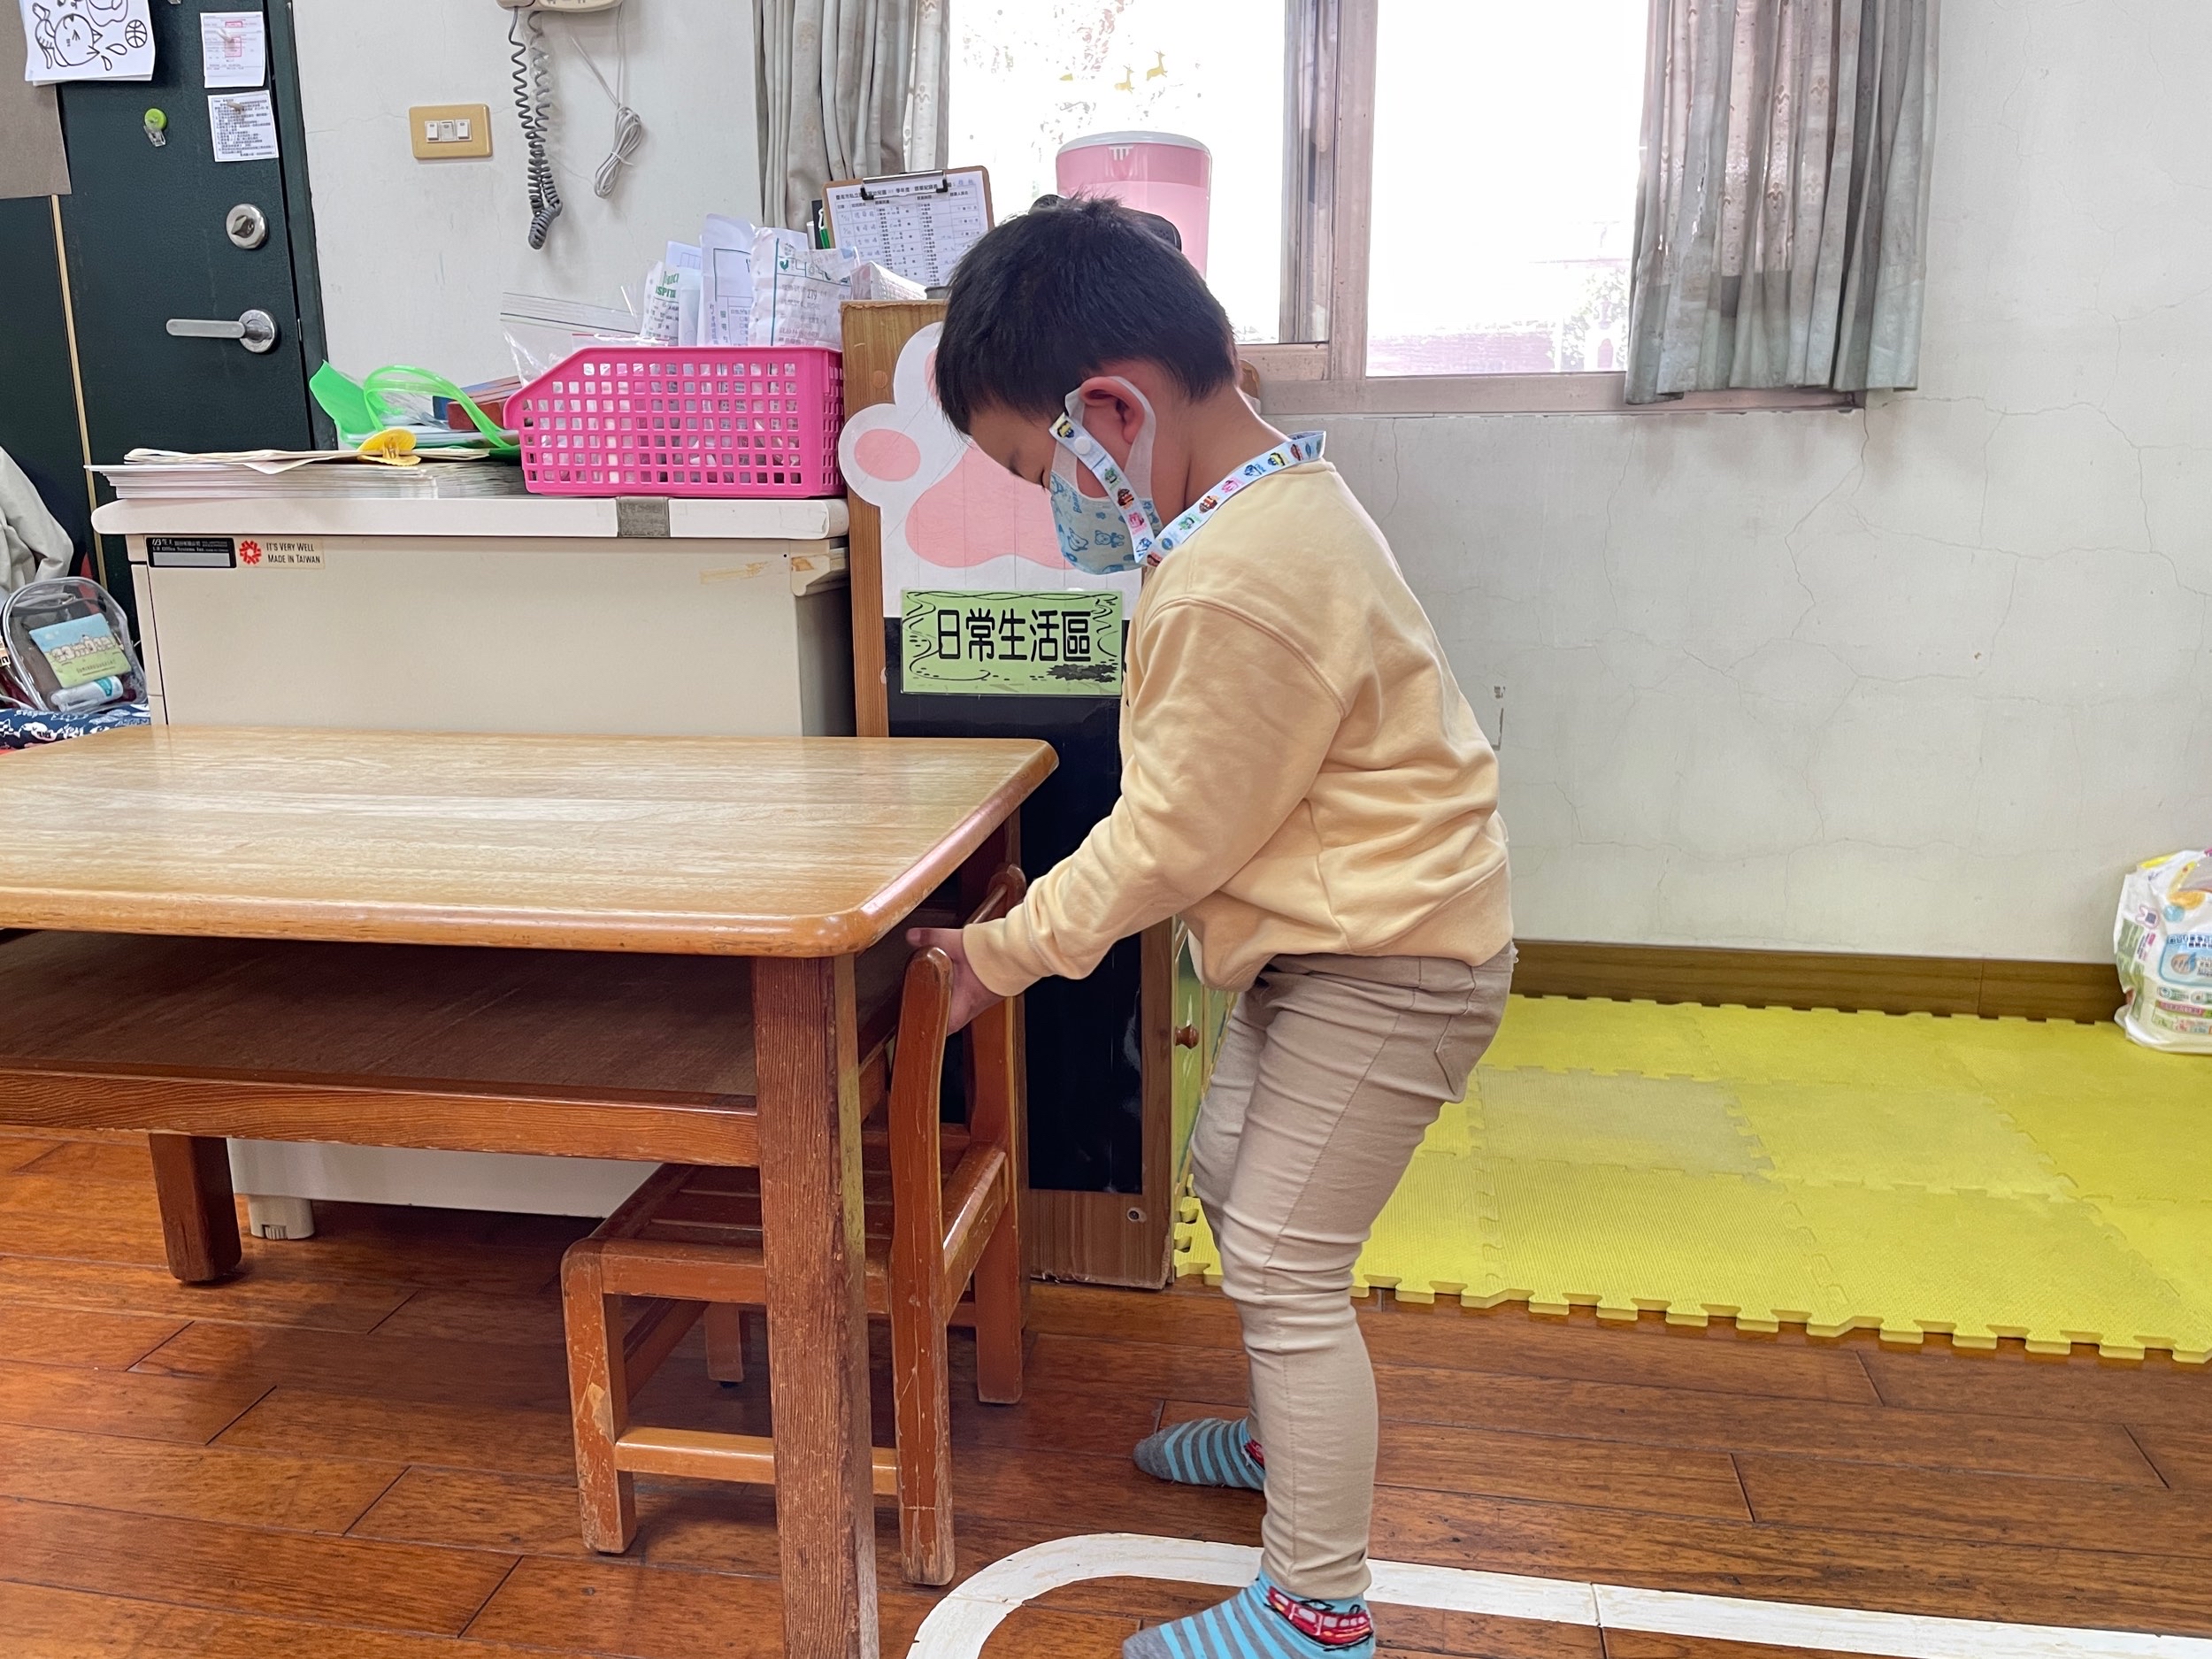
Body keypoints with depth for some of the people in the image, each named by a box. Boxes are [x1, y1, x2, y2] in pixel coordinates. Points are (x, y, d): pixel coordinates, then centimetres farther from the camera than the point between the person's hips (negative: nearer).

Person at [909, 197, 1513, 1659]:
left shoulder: (1234, 590, -29)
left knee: (1284, 1265, -2)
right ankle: (1298, 1439, 45)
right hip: (1342, 934, 11)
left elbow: (1168, 840, -19)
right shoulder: (1287, 488, 4)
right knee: (1231, 1175, 23)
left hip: (1384, 964, -11)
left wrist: (1002, 954, -7)